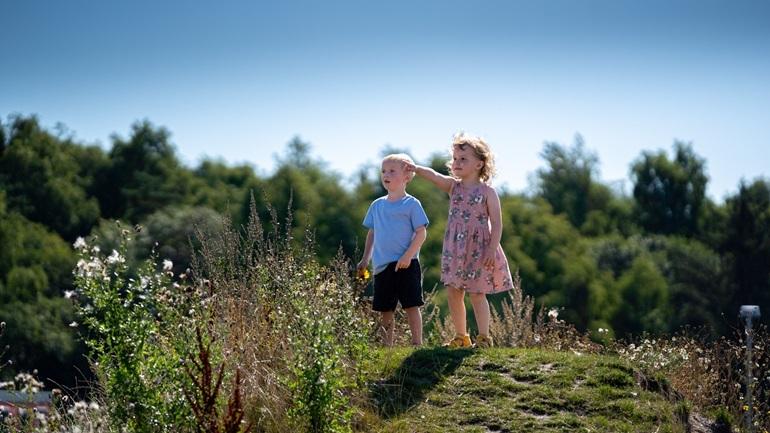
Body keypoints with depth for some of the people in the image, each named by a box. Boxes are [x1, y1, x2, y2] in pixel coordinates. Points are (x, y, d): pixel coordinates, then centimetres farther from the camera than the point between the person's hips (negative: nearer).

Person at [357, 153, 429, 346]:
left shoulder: (411, 204, -3)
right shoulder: (377, 205, 13)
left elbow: (421, 233, -7)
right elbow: (372, 233, 21)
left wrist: (408, 255, -17)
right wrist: (365, 259, 16)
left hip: (405, 265, -5)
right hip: (382, 265, 5)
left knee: (411, 306, -5)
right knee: (385, 309, 8)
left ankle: (417, 343, -1)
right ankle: (387, 345, 15)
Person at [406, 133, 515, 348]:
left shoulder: (487, 192, -7)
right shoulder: (453, 186, 5)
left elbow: (496, 223, -9)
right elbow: (433, 175, -14)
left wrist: (492, 249, -16)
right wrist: (416, 169, -32)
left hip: (478, 248, -5)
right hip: (455, 249, 5)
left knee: (477, 294, -2)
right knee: (453, 293, 6)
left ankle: (484, 337, 5)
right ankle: (461, 337, 17)